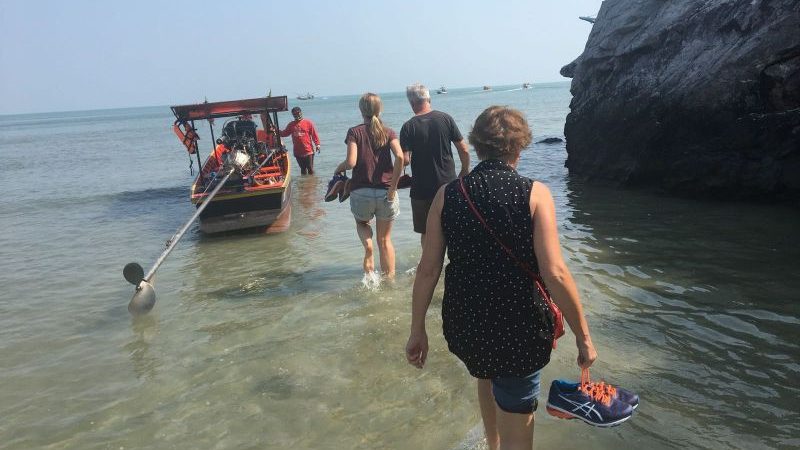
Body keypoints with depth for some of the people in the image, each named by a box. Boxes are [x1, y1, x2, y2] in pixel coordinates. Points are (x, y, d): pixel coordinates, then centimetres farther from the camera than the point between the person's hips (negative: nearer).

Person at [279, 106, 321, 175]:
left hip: (308, 151, -4)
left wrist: (317, 144, -9)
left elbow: (314, 135, -3)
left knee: (310, 169, -1)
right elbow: (284, 133, 12)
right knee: (303, 169, 13)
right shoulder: (291, 125, 10)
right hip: (298, 152, 4)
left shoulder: (308, 123, -2)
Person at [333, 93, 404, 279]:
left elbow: (351, 162, -14)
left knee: (361, 222, 30)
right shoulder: (388, 132, 3)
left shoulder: (354, 132, -2)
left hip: (361, 191, -1)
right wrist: (393, 187, -9)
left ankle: (367, 245, -1)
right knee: (385, 240, 14)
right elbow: (400, 156, -13)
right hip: (386, 192, 1)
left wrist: (338, 168, 8)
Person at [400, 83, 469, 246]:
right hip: (448, 183, 2)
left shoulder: (409, 127, -9)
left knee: (426, 232, 12)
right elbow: (464, 150, -2)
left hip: (421, 189, -2)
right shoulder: (445, 118, -3)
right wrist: (465, 171, 13)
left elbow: (405, 159, -16)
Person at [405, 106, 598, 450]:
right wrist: (583, 337, -7)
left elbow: (428, 270, -4)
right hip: (520, 332, -4)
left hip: (464, 327, 4)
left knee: (487, 377, 35)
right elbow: (555, 273, -18)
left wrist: (417, 330, 6)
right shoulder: (534, 194, -12)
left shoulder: (447, 194, -4)